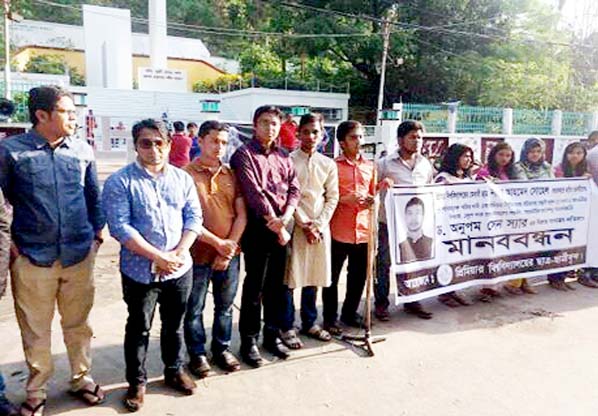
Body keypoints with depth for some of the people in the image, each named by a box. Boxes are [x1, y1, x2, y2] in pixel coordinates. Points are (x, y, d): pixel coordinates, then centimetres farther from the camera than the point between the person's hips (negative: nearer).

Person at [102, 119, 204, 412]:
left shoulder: (182, 178, 5)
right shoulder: (120, 181, -8)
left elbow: (194, 217, 1)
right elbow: (120, 226, -15)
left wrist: (178, 253, -13)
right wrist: (158, 257, -20)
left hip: (179, 268, 4)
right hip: (140, 271, -3)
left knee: (174, 324, 18)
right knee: (138, 328, 12)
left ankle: (174, 370, 38)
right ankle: (137, 382, 30)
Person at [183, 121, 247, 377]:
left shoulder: (231, 175, 6)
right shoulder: (186, 174, -7)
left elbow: (241, 214, 3)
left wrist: (229, 247, -6)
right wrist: (218, 243, -15)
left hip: (229, 254, 4)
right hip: (198, 253, -4)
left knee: (225, 306, 17)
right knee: (194, 308, 11)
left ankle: (222, 348, 35)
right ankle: (197, 354, 29)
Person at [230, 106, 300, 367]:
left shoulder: (283, 157, 14)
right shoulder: (244, 154, -5)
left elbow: (294, 189, 6)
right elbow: (254, 192, -14)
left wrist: (285, 218, -12)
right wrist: (274, 224, -14)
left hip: (281, 226, 6)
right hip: (257, 226, -6)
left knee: (277, 284, 13)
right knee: (254, 286, 1)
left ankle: (272, 335, 28)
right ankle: (249, 341, 15)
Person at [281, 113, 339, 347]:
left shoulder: (328, 164, 9)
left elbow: (332, 198, 7)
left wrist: (318, 224, -5)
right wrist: (304, 224, -11)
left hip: (320, 227, 4)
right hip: (295, 225, -4)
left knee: (314, 276, 11)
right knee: (289, 277, 0)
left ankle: (309, 323, 26)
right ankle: (287, 327, 13)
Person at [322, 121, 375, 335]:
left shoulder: (369, 166, 12)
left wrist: (371, 200, -2)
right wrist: (345, 199, -18)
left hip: (363, 230, 5)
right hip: (339, 231, -5)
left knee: (359, 276, 15)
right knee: (332, 276, 6)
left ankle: (350, 312, 33)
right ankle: (330, 317, 21)